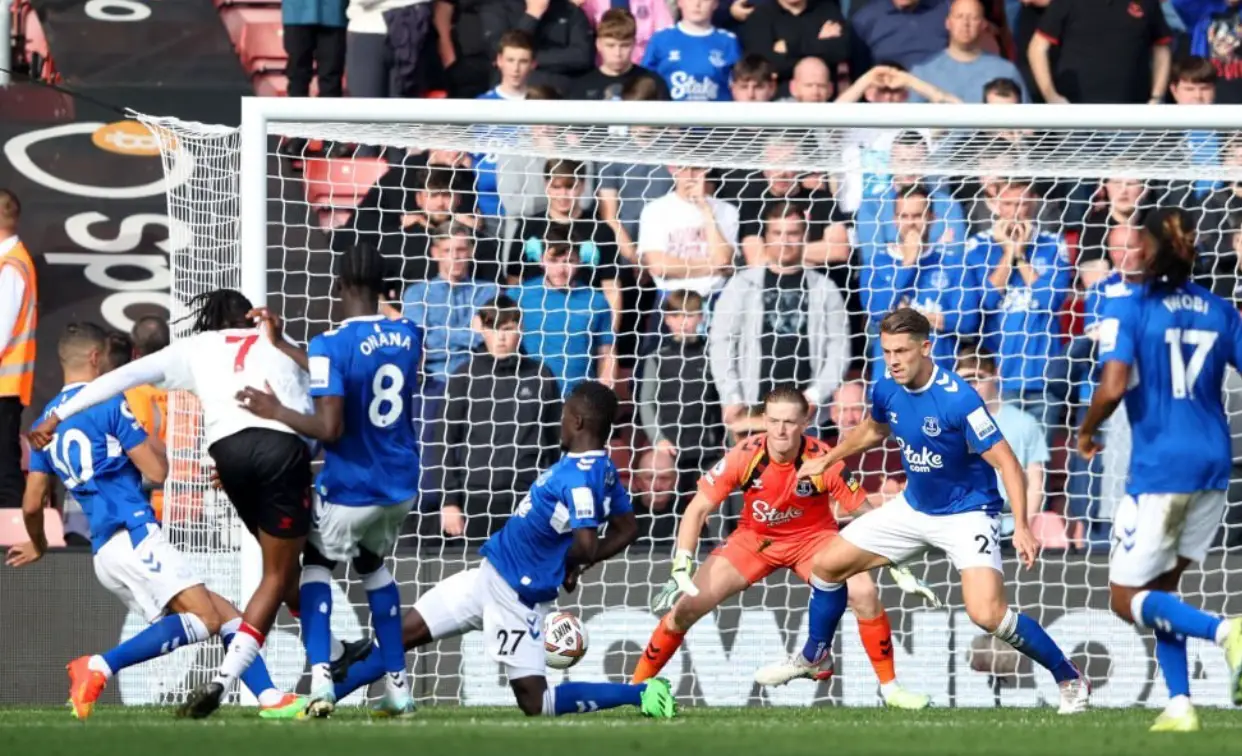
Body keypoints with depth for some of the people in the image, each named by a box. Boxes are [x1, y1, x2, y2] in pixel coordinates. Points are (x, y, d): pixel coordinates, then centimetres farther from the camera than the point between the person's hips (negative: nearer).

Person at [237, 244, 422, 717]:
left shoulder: (331, 345, -19)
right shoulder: (408, 337, 0)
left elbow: (329, 428, -25)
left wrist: (276, 412, -11)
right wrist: (281, 346, 15)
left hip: (350, 490, -5)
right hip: (400, 486, 5)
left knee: (317, 561, 19)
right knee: (373, 563, 30)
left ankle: (321, 678, -1)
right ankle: (397, 684, 25)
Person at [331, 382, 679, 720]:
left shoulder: (579, 477, -25)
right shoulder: (603, 470, 4)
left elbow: (585, 546, -35)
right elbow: (627, 529, 16)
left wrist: (569, 565, -11)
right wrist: (576, 565, 9)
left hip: (517, 598, -10)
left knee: (535, 704, -4)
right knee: (403, 633, 9)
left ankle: (643, 693, 3)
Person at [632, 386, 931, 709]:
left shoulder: (823, 461, -27)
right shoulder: (744, 456, -24)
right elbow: (698, 509, -17)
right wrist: (681, 568, -27)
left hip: (813, 536, -1)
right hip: (754, 538, 1)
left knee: (864, 593, -25)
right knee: (687, 606, -10)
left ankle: (890, 688, -7)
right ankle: (636, 686, 8)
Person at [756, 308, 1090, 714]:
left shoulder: (958, 399, -28)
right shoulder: (887, 390, -7)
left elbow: (1007, 463, -26)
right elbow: (873, 430, 18)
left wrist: (1021, 526, -35)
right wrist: (827, 460, 25)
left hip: (967, 513, -7)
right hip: (913, 508, 7)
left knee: (987, 613, -25)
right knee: (827, 565, 9)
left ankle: (1069, 679, -7)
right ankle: (813, 654, 35)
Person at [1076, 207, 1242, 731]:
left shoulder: (1127, 310, -8)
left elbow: (1112, 388, -19)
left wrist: (1086, 433, 0)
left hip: (1160, 467, -6)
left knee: (1127, 599, 3)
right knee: (1159, 589, 19)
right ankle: (1179, 704, 6)